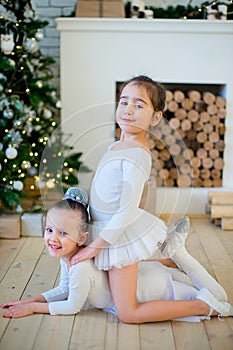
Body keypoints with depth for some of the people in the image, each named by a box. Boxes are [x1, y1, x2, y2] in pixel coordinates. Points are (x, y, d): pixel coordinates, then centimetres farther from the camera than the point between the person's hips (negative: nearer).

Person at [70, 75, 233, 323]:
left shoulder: (137, 155, -26)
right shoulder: (118, 145, 2)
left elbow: (127, 212, -25)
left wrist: (95, 246, -18)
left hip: (121, 236, -9)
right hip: (114, 229, 9)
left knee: (128, 314, -2)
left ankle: (204, 304, 3)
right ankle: (171, 248, 25)